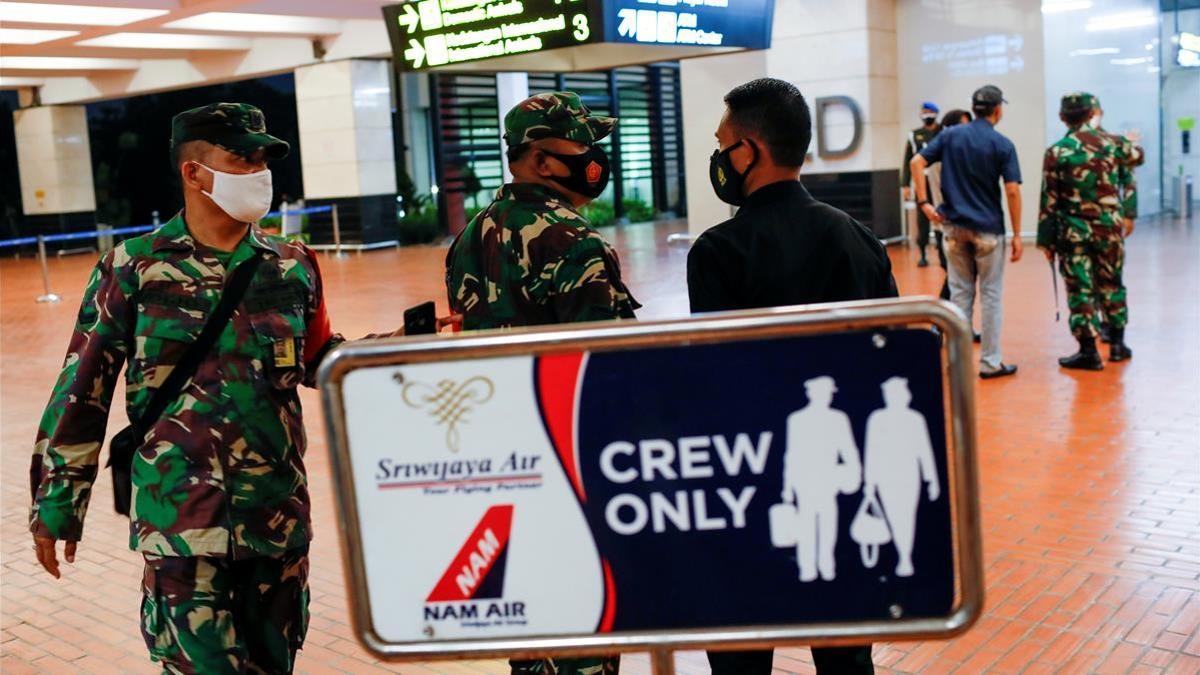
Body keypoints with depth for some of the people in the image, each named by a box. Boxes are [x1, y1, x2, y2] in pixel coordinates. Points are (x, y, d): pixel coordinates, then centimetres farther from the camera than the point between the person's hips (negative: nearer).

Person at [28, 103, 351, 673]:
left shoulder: (292, 266, 5)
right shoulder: (133, 267, -4)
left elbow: (317, 361, 16)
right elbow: (81, 390, 0)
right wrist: (57, 501, 1)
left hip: (278, 512, 4)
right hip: (181, 515, -3)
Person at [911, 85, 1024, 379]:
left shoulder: (951, 136, 4)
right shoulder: (1002, 144, -6)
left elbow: (917, 162, -4)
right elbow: (1012, 191, -11)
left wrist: (924, 202, -3)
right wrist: (1017, 234, -6)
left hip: (955, 226, 3)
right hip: (988, 228, -3)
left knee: (960, 293, 11)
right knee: (991, 295, 5)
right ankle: (990, 362, 8)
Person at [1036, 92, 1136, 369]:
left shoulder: (1057, 152, -8)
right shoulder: (1112, 143, 2)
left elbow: (1049, 201, -8)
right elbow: (1128, 183, 10)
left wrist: (1046, 240, -2)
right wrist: (1127, 215, 23)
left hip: (1073, 230, -3)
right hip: (1110, 226, 3)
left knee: (1080, 290, 2)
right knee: (1111, 284, 17)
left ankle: (1089, 351, 2)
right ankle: (1117, 343, 23)